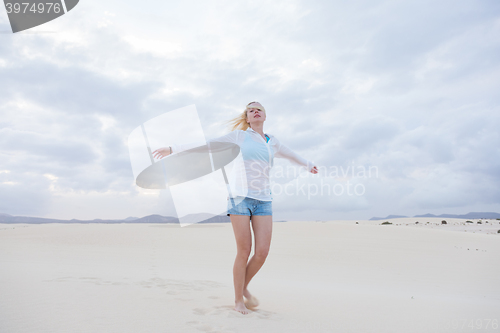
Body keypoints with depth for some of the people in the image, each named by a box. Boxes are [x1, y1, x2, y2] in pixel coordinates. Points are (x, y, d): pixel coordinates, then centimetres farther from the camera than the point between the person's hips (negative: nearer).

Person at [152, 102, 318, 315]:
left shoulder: (273, 142, 17)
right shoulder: (238, 136, 8)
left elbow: (290, 155, 37)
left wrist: (308, 165, 52)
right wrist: (172, 149, 6)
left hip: (263, 200, 4)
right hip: (240, 197, -3)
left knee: (262, 251, -6)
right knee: (244, 251, -4)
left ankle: (244, 287, 22)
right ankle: (238, 299, 15)